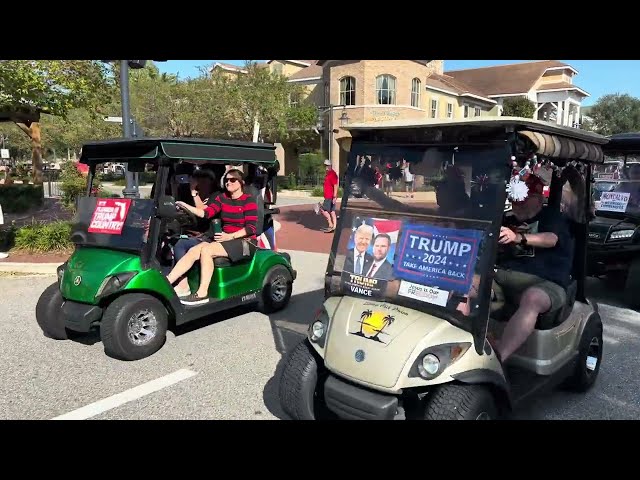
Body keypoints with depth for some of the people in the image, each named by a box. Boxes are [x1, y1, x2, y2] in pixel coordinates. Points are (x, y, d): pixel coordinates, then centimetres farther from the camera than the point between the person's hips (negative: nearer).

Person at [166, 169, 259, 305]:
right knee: (193, 251, -15)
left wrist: (231, 236, -22)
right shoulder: (222, 198, 13)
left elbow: (251, 228, -13)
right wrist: (186, 206, -15)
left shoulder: (249, 200, -5)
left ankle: (202, 293, -26)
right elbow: (206, 213, -1)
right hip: (226, 240, 6)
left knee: (206, 250, -27)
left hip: (245, 242, -6)